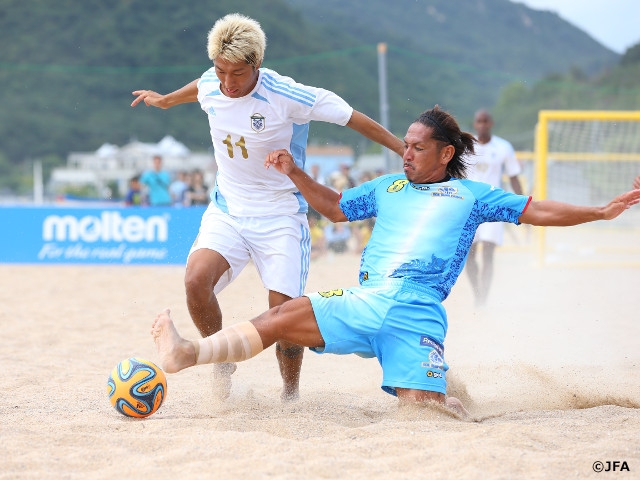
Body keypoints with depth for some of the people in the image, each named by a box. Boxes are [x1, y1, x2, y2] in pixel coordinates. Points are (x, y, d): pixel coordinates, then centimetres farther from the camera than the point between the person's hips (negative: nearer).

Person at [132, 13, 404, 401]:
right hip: (226, 210, 4)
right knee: (197, 280, -23)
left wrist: (408, 153, -8)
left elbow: (354, 119, -12)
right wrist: (165, 100, 43)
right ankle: (222, 364, 1)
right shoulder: (211, 86, -5)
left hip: (281, 217, -3)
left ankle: (291, 393, 16)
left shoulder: (288, 96, -21)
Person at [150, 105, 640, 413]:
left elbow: (536, 210, 14)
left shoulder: (471, 195, 16)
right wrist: (295, 173, 26)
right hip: (363, 300, 4)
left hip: (416, 311, -4)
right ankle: (191, 353, -26)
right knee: (282, 316, -16)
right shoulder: (389, 187, 28)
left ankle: (453, 402, 21)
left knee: (419, 407, -14)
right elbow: (335, 207, 37)